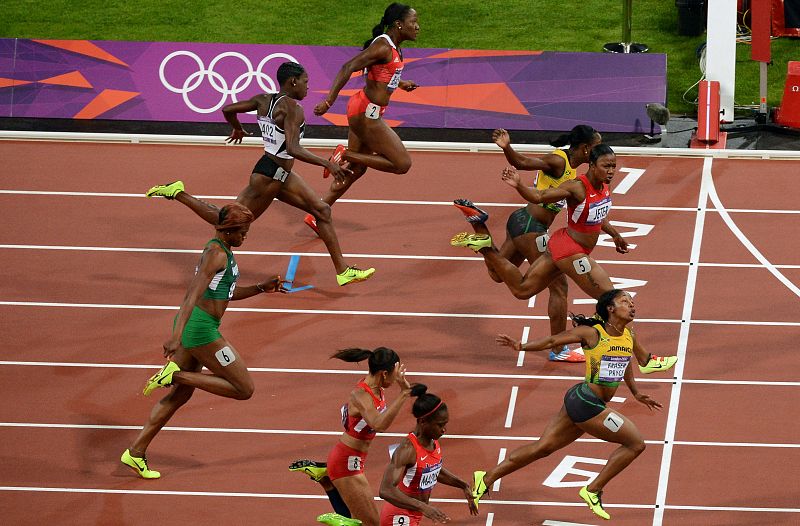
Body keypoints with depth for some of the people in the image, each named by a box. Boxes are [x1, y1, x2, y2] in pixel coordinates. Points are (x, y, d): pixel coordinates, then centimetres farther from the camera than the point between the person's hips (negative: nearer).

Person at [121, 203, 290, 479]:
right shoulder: (216, 254, -17)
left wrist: (261, 288, 20)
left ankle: (136, 452, 21)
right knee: (244, 389, -4)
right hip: (201, 329, -11)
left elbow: (227, 293, 29)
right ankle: (176, 373, -7)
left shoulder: (221, 250, 15)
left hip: (192, 326, 11)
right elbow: (193, 295, -26)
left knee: (181, 394, 18)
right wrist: (176, 335, -35)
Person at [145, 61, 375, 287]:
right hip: (269, 177, -10)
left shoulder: (264, 100, 4)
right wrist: (327, 164, -28)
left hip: (282, 175, 10)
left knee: (322, 210, 7)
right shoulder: (292, 109, -21)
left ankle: (343, 271, 8)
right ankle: (177, 193, 12)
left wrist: (237, 129, 31)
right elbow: (293, 149, -31)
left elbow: (228, 110, 11)